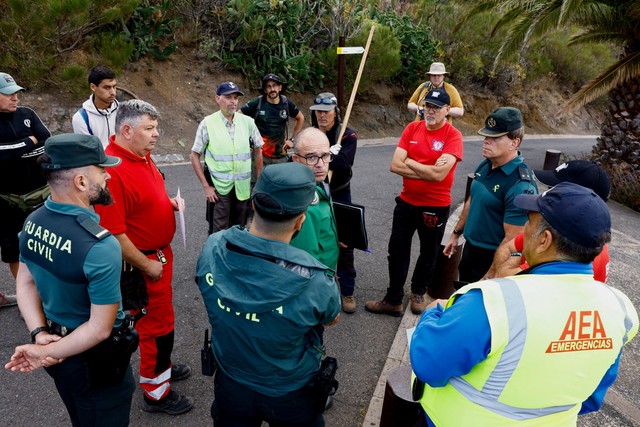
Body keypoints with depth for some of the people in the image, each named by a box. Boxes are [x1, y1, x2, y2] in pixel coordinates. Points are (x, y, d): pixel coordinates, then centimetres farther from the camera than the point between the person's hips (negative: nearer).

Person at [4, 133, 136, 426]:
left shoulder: (33, 222, -8)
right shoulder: (100, 245, -32)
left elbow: (25, 281, 3)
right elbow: (100, 328, -28)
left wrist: (39, 334, -5)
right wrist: (47, 353, -15)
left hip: (58, 341, 7)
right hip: (95, 359, -7)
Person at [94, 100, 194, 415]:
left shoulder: (141, 156, 2)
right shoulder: (113, 169, -27)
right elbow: (112, 233, -27)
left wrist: (168, 202, 2)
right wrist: (146, 265, -19)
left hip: (159, 253, 9)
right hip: (142, 262, -9)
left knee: (159, 314, 24)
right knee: (157, 322, 5)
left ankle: (161, 366, 45)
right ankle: (156, 393, 25)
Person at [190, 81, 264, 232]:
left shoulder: (248, 122, -2)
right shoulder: (207, 123, -8)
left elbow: (257, 151, 9)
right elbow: (194, 156, -3)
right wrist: (206, 186, -6)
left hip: (243, 186, 3)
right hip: (219, 187, -2)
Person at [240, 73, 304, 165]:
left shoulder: (287, 103, 2)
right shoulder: (256, 103, -6)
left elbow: (300, 118, 18)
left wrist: (292, 139, 13)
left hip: (280, 156, 3)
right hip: (260, 156, -2)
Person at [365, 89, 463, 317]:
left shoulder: (453, 135, -14)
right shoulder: (413, 128, -2)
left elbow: (439, 174, -26)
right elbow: (394, 165, -11)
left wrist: (409, 162, -15)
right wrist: (428, 170, -18)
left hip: (436, 206, -3)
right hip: (406, 202, 4)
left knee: (428, 254, 16)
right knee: (397, 251, 10)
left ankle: (418, 293, 42)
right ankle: (393, 300, 25)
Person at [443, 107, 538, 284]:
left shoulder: (521, 185, -26)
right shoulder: (485, 165, -1)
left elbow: (512, 239, -24)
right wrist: (456, 234, 18)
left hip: (494, 257, -7)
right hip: (470, 247, 7)